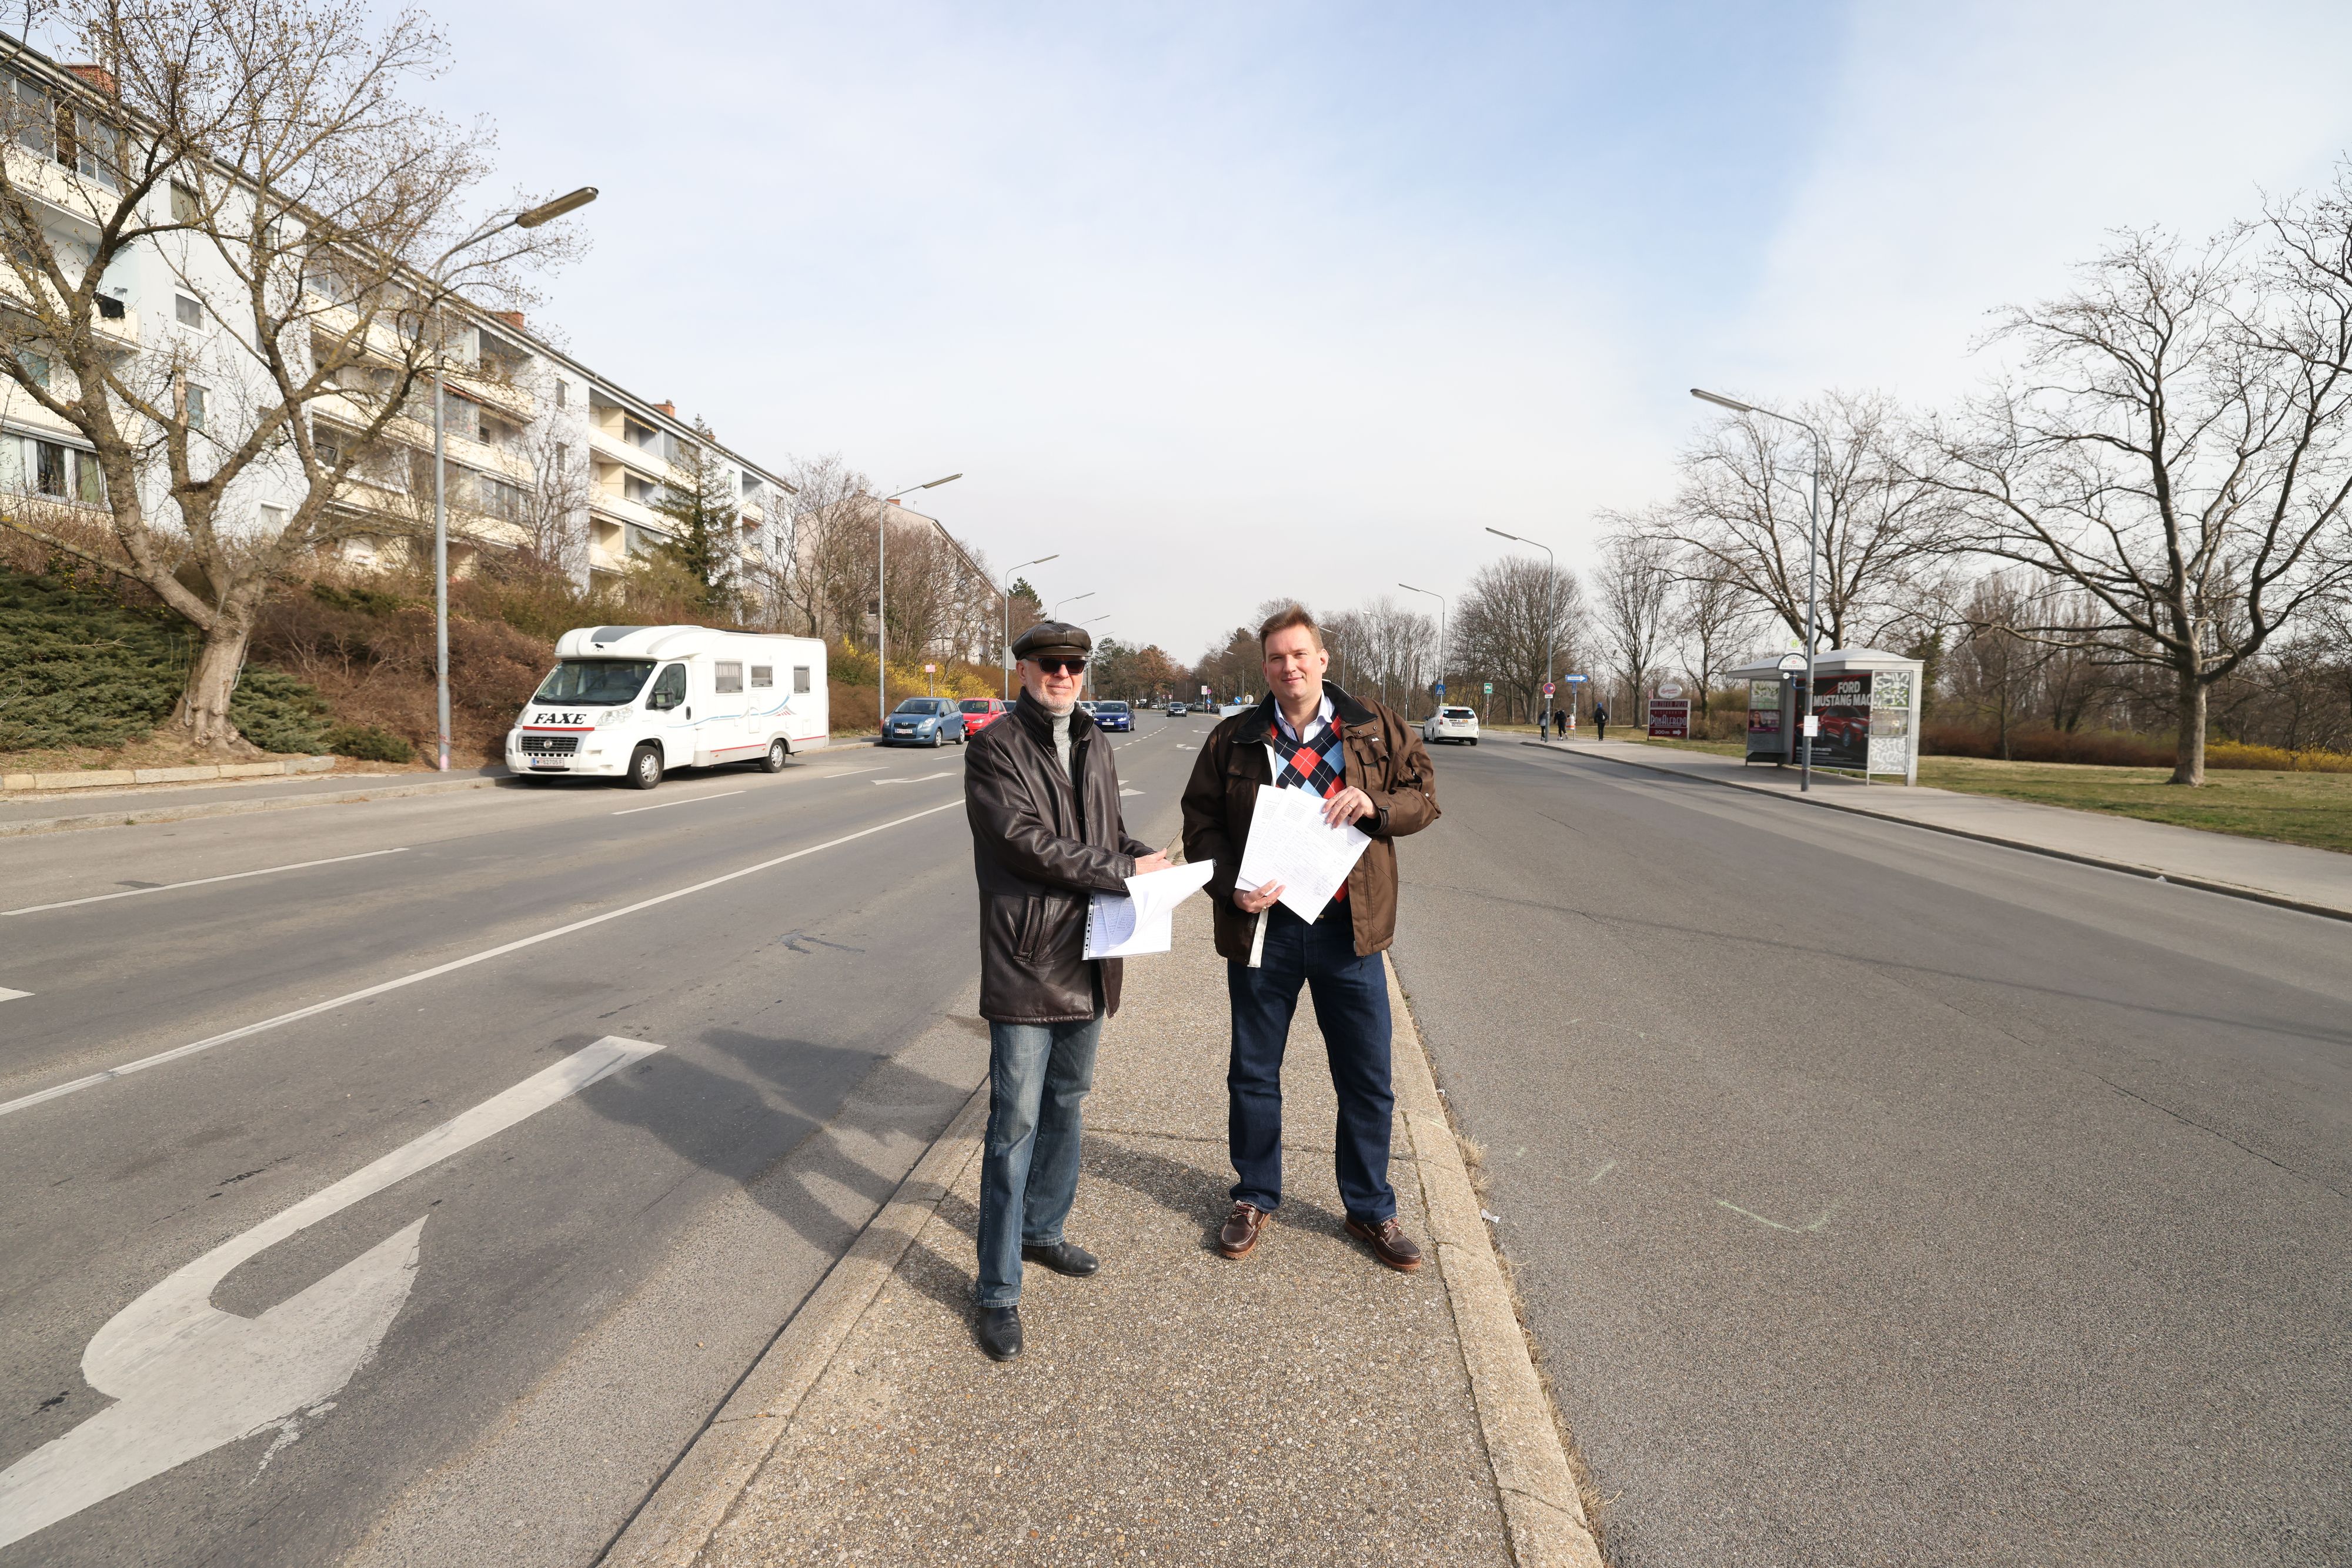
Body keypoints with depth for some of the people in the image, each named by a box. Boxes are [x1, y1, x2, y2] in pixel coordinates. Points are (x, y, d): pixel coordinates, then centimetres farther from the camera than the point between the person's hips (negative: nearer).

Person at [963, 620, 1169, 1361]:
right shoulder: (995, 747, -9)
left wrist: (1146, 856, -2)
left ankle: (1042, 1230, 41)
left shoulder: (1095, 744, 13)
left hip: (1088, 963, 7)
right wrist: (1125, 872, -16)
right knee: (1015, 1125, -1)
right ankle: (999, 1293, 11)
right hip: (1025, 962, -7)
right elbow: (1027, 842, -19)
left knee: (1065, 1105, 20)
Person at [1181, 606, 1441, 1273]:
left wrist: (1377, 806, -14)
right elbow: (1201, 825, 3)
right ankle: (1255, 1198, 34)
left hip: (1349, 928, 0)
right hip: (1262, 925, 0)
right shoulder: (1233, 740, 2)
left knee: (1368, 1080, 10)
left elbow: (1424, 798, 7)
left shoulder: (1376, 729, 3)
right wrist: (1231, 887, -14)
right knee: (1253, 1074, 13)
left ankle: (1370, 1208, 30)